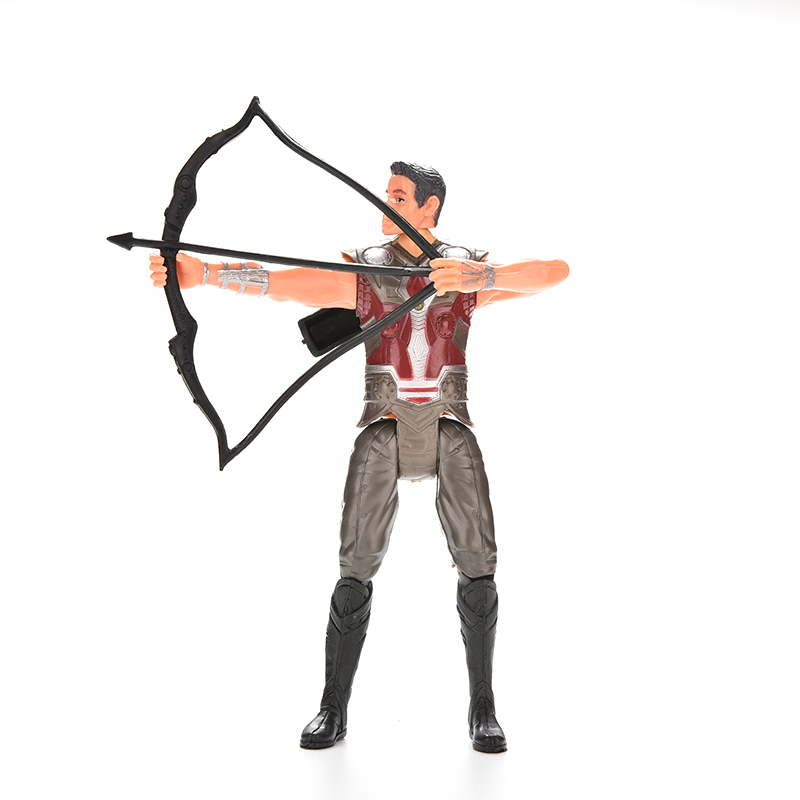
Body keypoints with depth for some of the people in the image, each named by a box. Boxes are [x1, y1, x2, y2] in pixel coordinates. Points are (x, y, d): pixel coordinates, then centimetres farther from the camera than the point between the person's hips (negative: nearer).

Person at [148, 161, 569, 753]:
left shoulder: (472, 272, 5)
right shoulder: (361, 272, 6)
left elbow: (557, 272, -10)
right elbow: (283, 282, -7)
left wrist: (481, 276, -27)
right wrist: (203, 273, -20)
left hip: (451, 431, 0)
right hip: (383, 431, 0)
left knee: (477, 567, -4)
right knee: (356, 570, -4)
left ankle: (483, 710, 14)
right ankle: (334, 710, 12)